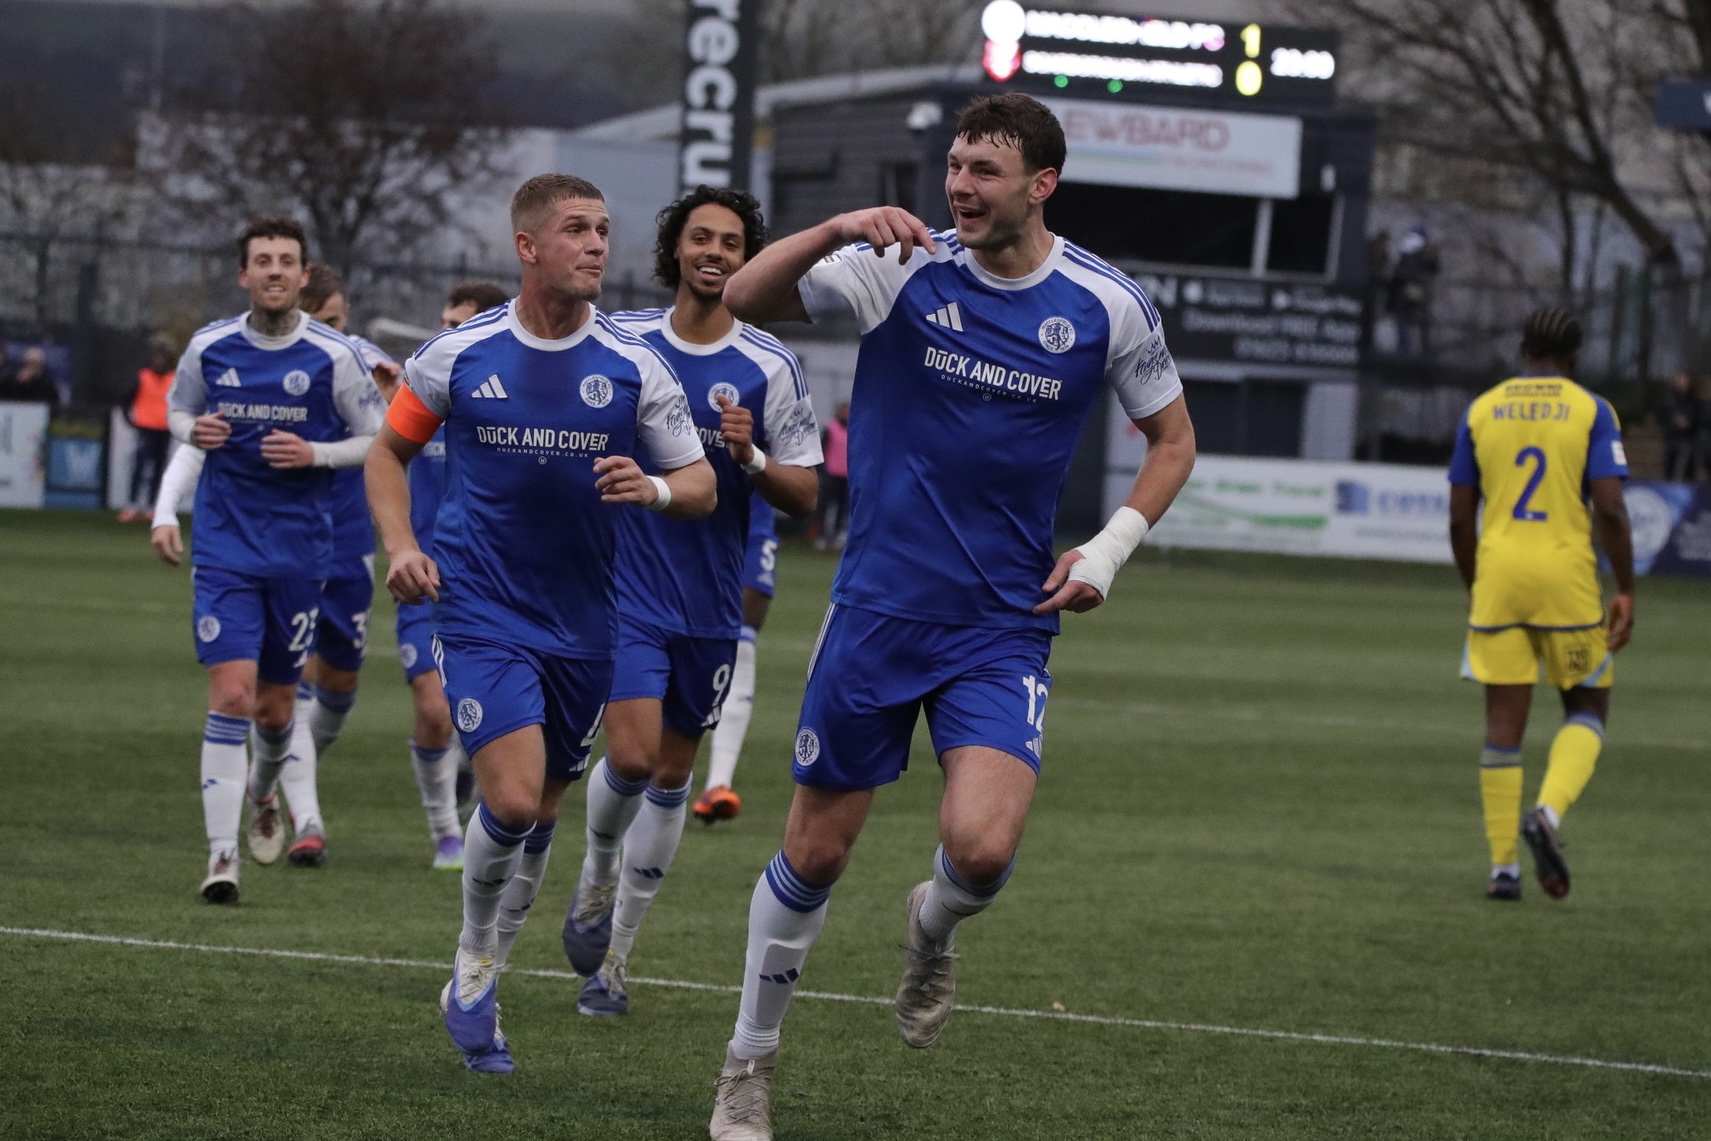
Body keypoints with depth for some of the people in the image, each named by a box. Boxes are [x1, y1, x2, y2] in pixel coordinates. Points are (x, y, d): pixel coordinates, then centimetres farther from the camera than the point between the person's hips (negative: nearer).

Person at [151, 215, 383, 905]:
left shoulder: (334, 356, -5)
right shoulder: (210, 347, 0)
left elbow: (380, 441, 2)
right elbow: (177, 409, 18)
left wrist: (316, 454, -14)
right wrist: (193, 430, -5)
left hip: (300, 549, 0)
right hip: (224, 545, 0)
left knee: (275, 706, 10)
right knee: (231, 694, -14)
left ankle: (264, 790, 45)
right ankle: (222, 854, -13)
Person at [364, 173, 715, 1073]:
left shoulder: (633, 366, -3)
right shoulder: (459, 355, -5)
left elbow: (701, 485, 1)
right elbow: (389, 451, 9)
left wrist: (655, 490, -21)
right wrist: (401, 547, -6)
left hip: (583, 619, 3)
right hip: (481, 611, -3)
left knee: (541, 811, 11)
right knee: (513, 798, -19)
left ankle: (476, 992, 30)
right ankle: (473, 956, 7)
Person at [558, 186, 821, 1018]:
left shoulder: (770, 369, -4)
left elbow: (803, 494, -3)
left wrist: (750, 457, -20)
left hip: (714, 602, 2)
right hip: (626, 587, -2)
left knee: (671, 775, 8)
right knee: (632, 755, -18)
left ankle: (615, 954, 22)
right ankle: (597, 876, 14)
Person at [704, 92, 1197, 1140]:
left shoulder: (1109, 307, -2)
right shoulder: (902, 268, -5)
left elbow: (1173, 437, 12)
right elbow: (744, 300, -9)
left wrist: (1111, 549, -1)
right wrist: (835, 229, -25)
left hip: (1006, 625, 0)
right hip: (878, 609, 0)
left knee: (983, 849, -19)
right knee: (815, 854, 4)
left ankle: (934, 929, 19)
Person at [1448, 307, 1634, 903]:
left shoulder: (1480, 412, 8)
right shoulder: (1591, 411, -1)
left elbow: (1460, 517, 8)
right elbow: (1610, 509, -9)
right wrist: (1626, 592, -3)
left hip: (1499, 575, 2)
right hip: (1567, 581, -2)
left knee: (1504, 720, 6)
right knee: (1587, 709, 13)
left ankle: (1503, 866, 4)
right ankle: (1548, 811, -13)